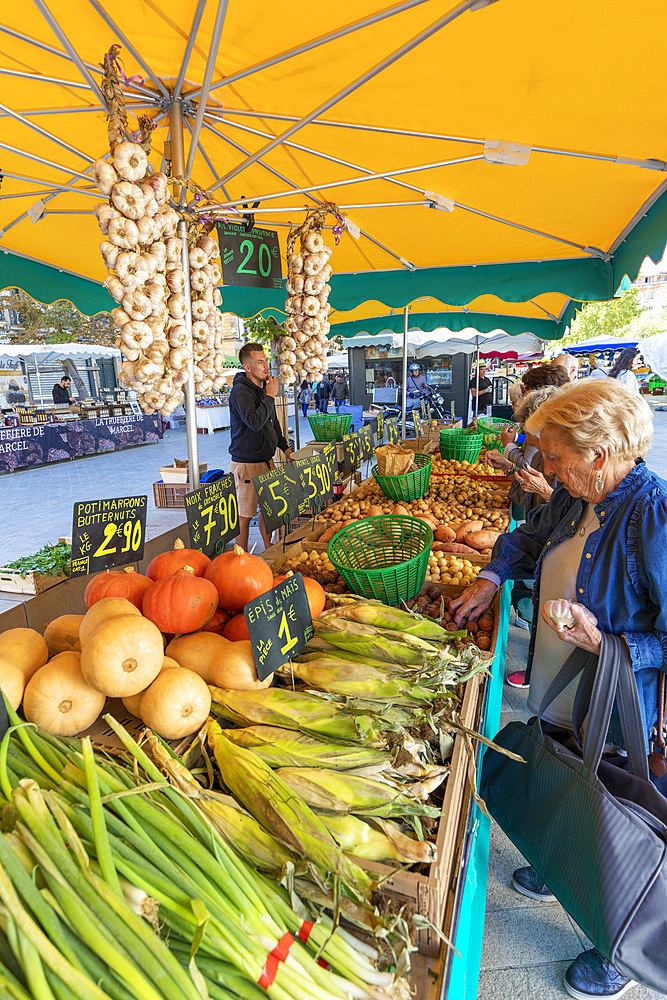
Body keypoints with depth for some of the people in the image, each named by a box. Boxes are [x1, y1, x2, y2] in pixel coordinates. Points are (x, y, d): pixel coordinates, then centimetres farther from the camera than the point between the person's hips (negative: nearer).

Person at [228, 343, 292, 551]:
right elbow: (255, 422, -30)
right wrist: (270, 396, -21)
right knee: (244, 515, 0)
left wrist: (284, 447, 18)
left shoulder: (264, 387, 13)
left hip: (266, 461, 8)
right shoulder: (240, 391, -15)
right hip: (246, 464, -8)